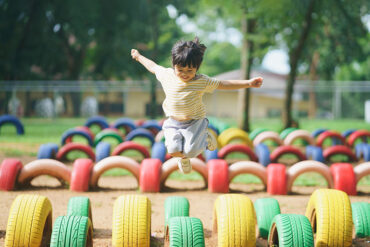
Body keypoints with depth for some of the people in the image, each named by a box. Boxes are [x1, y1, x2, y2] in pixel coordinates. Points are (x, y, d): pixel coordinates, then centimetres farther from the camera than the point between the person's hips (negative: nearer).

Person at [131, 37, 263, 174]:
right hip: (173, 123, 2)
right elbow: (153, 67, 12)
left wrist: (249, 83, -16)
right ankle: (183, 157, 23)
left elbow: (223, 84, -10)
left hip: (194, 122, -2)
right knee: (173, 151, -18)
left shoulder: (201, 81, -12)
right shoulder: (166, 75, -7)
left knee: (190, 151, -15)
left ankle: (205, 138, 22)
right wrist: (139, 57, 27)